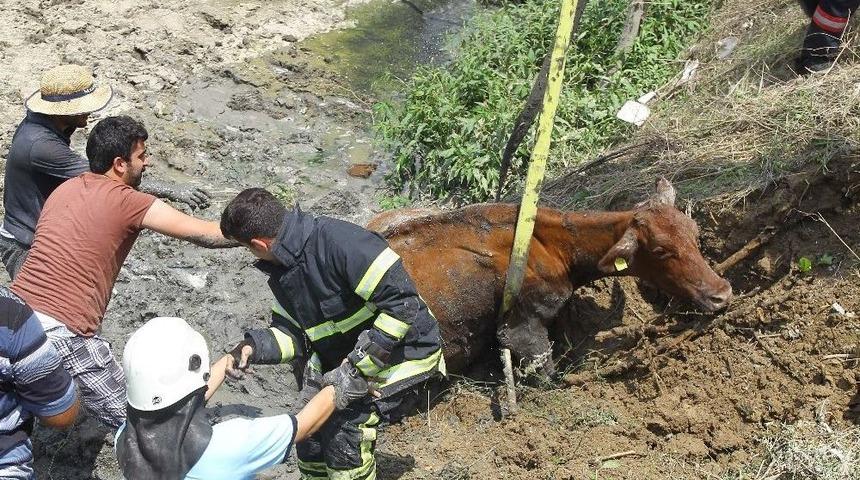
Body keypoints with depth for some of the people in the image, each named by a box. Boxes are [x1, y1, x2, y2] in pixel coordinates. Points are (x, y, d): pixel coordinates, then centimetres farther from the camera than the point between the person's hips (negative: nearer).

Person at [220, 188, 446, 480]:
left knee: (347, 427, -18)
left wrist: (355, 367, -28)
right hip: (350, 360, 9)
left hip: (404, 354, -8)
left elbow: (403, 302, -31)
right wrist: (254, 346, -17)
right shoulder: (281, 271, 1)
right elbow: (292, 332, 5)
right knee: (313, 432, 6)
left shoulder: (339, 241, -29)